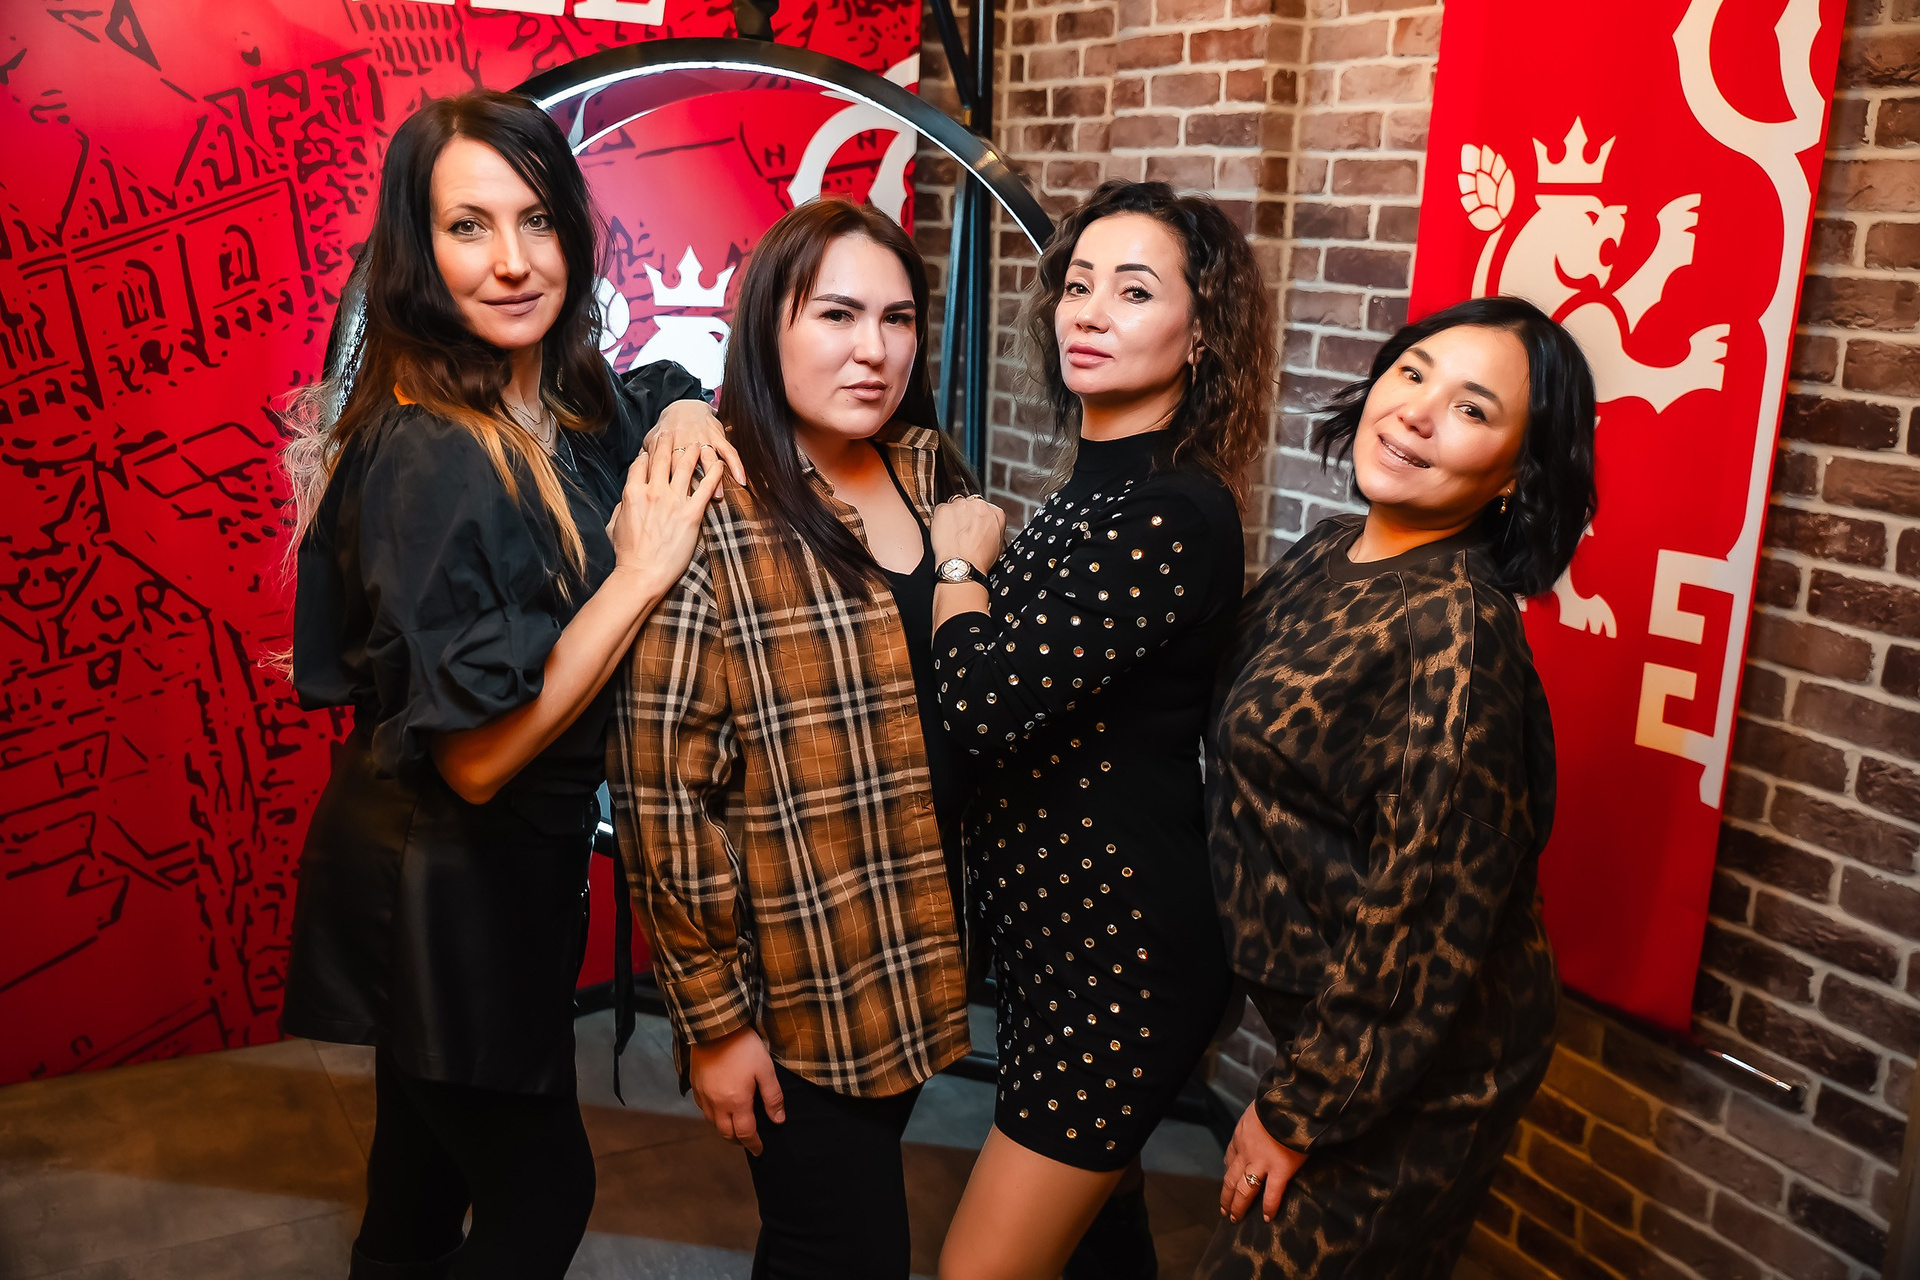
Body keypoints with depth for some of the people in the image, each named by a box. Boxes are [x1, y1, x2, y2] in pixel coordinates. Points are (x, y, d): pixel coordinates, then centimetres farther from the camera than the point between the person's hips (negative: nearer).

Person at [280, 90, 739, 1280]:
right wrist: (640, 572, -27)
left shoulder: (565, 408, -2)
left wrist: (687, 420, -6)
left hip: (504, 867, 8)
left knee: (432, 1167, 27)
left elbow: (674, 396, 18)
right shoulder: (429, 459, -26)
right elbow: (479, 754, -28)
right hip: (442, 886, -7)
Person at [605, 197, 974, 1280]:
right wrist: (713, 1016, -13)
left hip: (919, 968, 6)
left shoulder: (935, 476, 2)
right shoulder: (708, 519, -17)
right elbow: (665, 792, -17)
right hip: (803, 996, -6)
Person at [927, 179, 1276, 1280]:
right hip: (1059, 924, 9)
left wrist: (961, 561, -11)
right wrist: (977, 559, 4)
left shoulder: (1178, 514, -22)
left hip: (1125, 946, -9)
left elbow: (989, 705, -27)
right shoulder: (1096, 493, 8)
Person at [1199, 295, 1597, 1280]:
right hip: (1323, 1019, 8)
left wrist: (1299, 1111, -15)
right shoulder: (1330, 553, -1)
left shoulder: (1454, 627, -27)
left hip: (1411, 1077, -7)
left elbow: (1428, 913, -25)